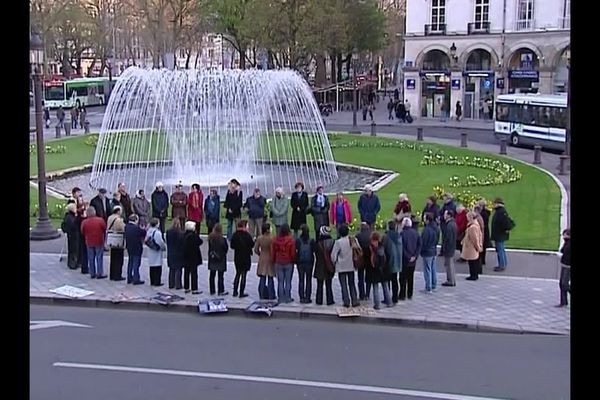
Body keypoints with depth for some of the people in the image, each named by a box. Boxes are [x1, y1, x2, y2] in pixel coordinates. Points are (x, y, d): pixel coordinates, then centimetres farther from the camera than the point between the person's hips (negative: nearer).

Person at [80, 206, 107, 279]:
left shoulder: (84, 222, -8)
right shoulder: (100, 220, -13)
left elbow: (82, 233, 2)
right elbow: (105, 230, -4)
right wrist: (104, 238, 13)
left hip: (89, 243, 2)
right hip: (99, 242, -2)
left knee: (91, 259, 11)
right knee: (99, 258, 5)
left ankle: (92, 274, 16)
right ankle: (99, 274, 6)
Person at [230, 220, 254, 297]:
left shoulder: (234, 235, -2)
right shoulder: (247, 235, -16)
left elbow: (232, 246, 0)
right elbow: (252, 245, -12)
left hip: (237, 258, 5)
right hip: (246, 258, -5)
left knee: (238, 274, 18)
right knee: (243, 275, 2)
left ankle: (235, 292, 19)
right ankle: (241, 293, 4)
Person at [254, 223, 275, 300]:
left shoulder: (259, 238, -5)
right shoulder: (271, 239, -18)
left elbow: (256, 250, -1)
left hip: (262, 259, 3)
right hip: (270, 259, -3)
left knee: (262, 278, 10)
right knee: (270, 279, 6)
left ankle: (262, 295, 13)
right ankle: (271, 296, 9)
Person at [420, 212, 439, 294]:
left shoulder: (426, 230, -24)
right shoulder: (436, 228, 3)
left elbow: (423, 242, -18)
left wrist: (421, 251, -5)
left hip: (427, 252, -8)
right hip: (433, 251, 8)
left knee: (427, 270, -1)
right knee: (433, 269, 17)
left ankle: (428, 288, 3)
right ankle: (434, 286, 26)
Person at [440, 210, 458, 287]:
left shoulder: (449, 225, -22)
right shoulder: (453, 223, 10)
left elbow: (448, 238, -24)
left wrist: (444, 248, -19)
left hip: (448, 247, -10)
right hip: (452, 247, 10)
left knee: (448, 264, -1)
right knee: (451, 264, 18)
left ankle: (450, 281, 5)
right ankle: (452, 280, 26)